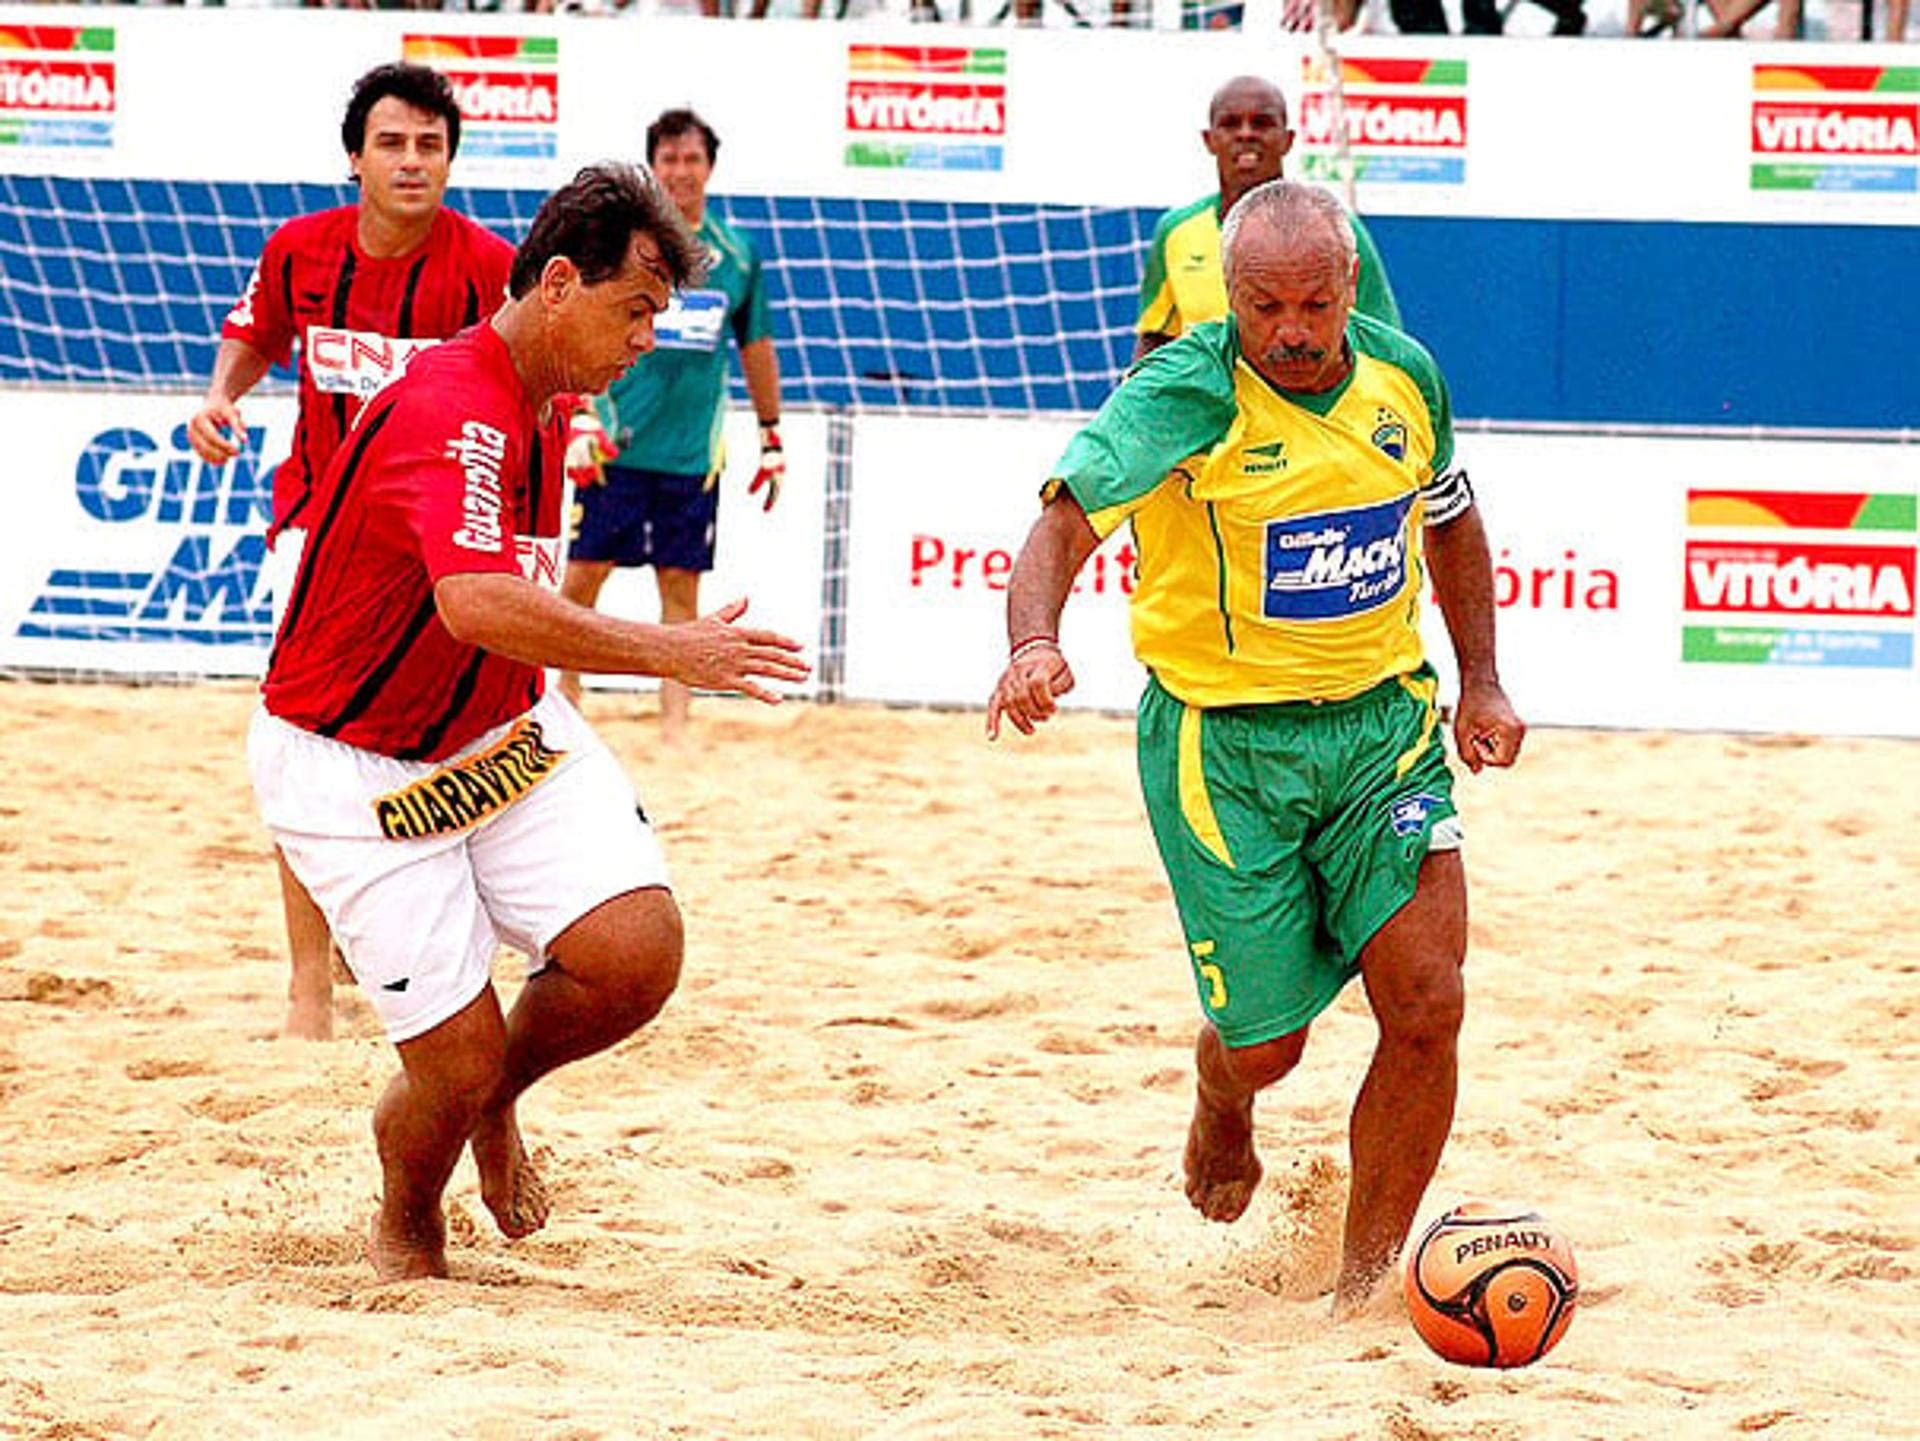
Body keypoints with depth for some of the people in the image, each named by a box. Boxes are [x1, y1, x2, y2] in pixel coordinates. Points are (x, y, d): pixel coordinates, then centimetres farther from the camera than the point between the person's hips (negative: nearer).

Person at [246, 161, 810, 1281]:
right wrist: (667, 652, -44)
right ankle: (406, 1234, 25)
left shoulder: (552, 409, 4)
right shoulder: (449, 412, -27)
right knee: (456, 1064, -10)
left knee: (639, 950, -15)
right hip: (353, 767, -8)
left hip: (504, 731, 8)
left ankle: (497, 1103, 17)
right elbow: (476, 603, -44)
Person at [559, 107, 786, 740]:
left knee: (680, 582, 3)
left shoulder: (736, 255, 8)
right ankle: (564, 694, 17)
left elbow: (756, 348, 19)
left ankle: (675, 718, 5)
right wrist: (580, 421, -14)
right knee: (585, 571, -1)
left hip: (693, 451, 2)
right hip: (618, 446, -2)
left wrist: (771, 438, 20)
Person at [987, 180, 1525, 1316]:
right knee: (1265, 1040, 1)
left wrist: (1482, 683, 14)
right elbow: (1069, 516, -31)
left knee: (1427, 1001, -11)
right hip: (1223, 741, -4)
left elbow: (1450, 520, 18)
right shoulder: (1187, 395, -18)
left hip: (1383, 721, 4)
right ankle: (1223, 1115, 41)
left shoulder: (1405, 377, -1)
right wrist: (1035, 641, -50)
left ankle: (1364, 1288, 4)